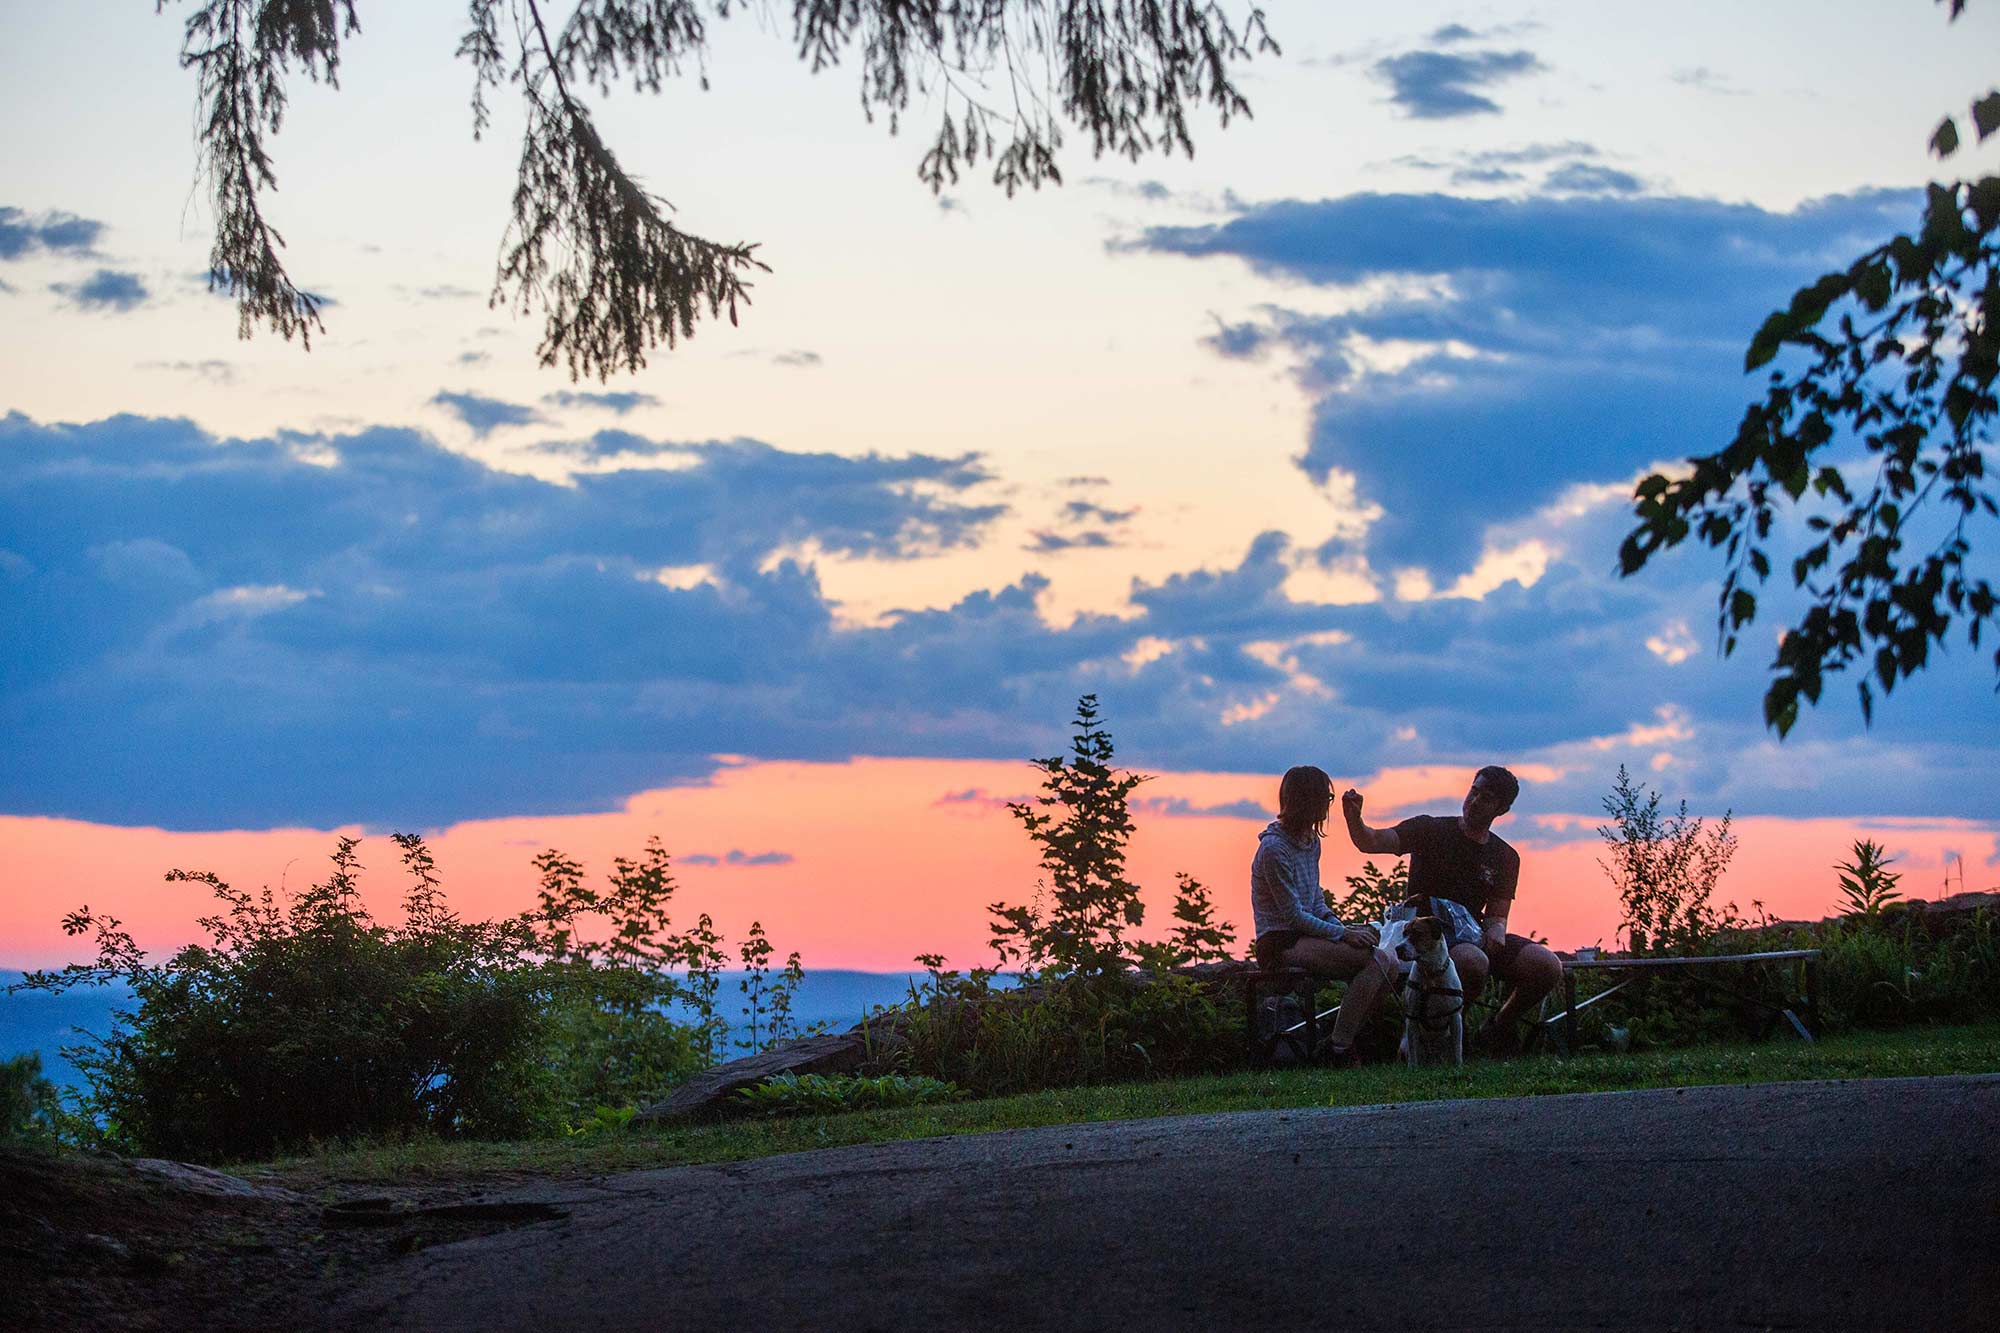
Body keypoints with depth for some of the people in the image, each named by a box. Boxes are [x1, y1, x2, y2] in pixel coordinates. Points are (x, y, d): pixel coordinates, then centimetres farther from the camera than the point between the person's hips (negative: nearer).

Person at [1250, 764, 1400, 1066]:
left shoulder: (1312, 842, 14)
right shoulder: (1274, 849, -15)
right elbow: (1293, 915, -16)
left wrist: (1343, 927, -1)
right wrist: (1343, 933, -17)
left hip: (1307, 938, 9)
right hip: (1280, 945, -9)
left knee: (1389, 964, -7)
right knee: (1376, 959, -22)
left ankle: (1341, 1041, -1)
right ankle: (1338, 1045, -19)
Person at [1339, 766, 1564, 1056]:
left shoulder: (1506, 858, 13)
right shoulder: (1431, 830, 0)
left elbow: (1496, 914, 7)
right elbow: (1372, 842, -14)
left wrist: (1495, 930, -18)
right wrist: (1354, 819, -37)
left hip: (1472, 933, 5)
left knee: (1548, 967, -17)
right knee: (1474, 963, -39)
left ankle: (1501, 1026, 10)